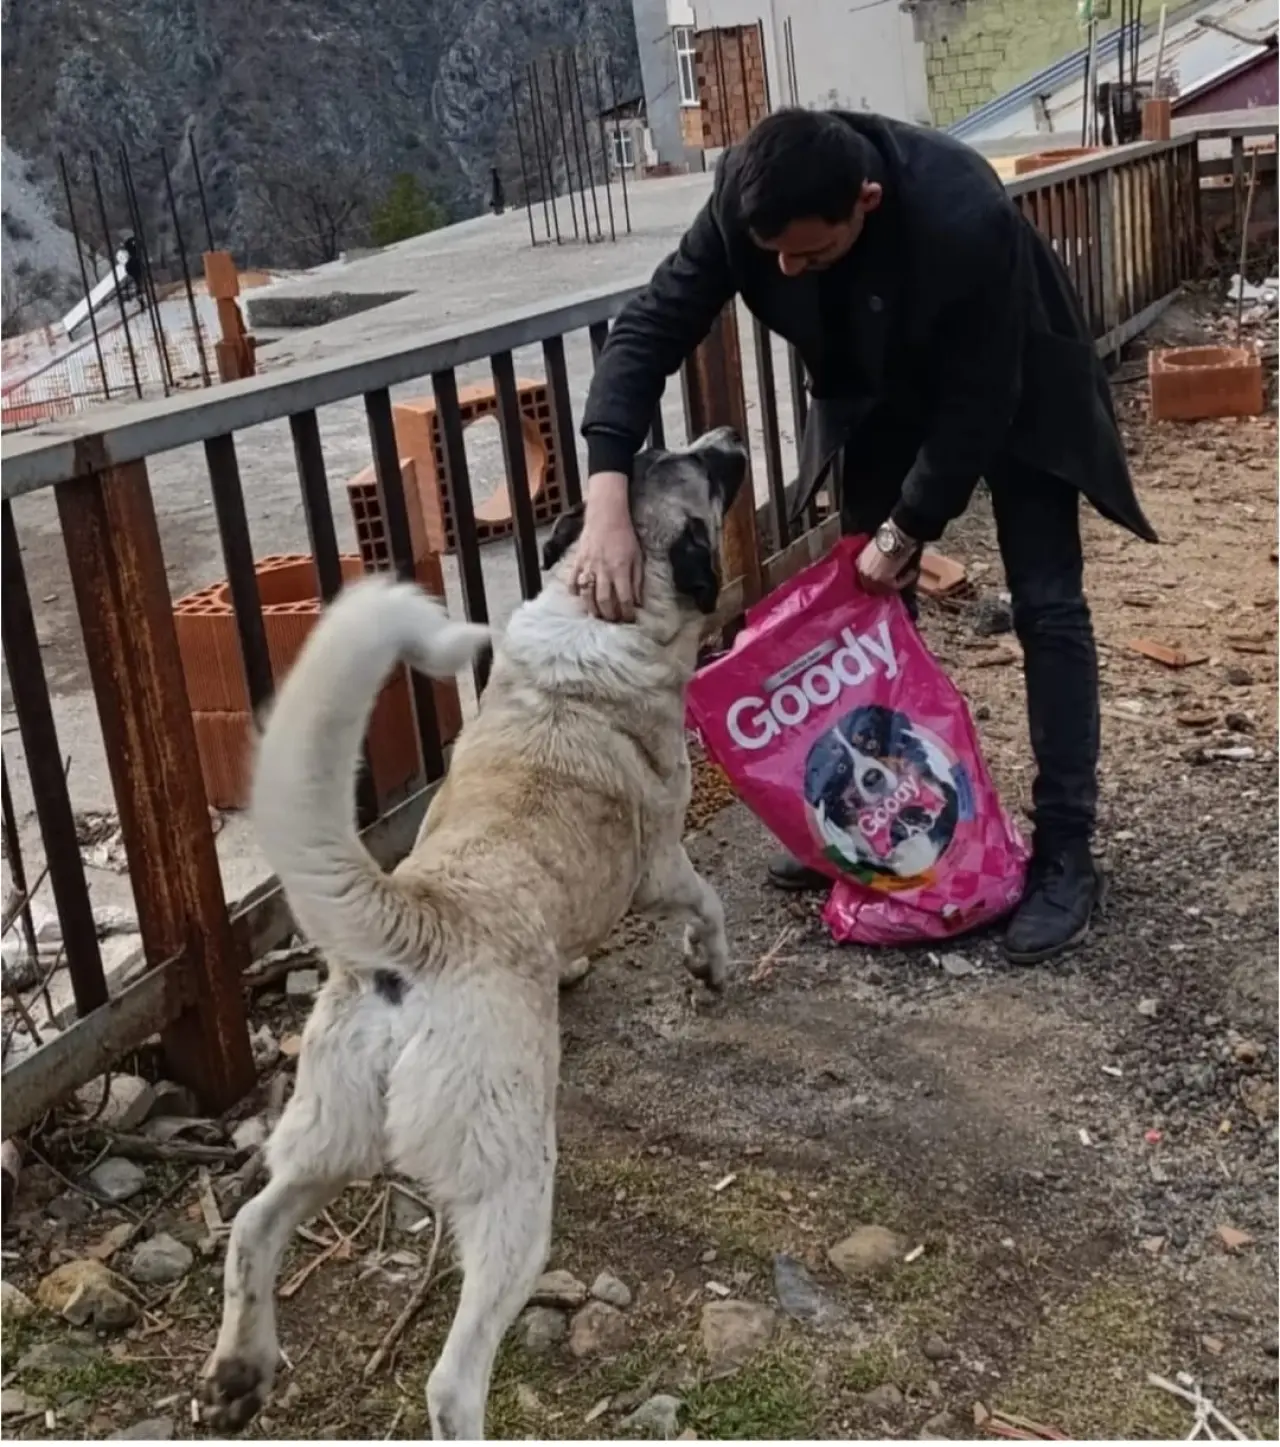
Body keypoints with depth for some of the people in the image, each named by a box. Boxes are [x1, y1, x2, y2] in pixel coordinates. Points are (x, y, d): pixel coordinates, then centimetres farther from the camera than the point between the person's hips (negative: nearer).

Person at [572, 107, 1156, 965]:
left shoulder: (967, 219, -41)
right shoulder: (747, 197, -29)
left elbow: (978, 402, -30)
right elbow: (654, 325, -27)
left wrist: (908, 531, -21)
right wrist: (608, 498, -39)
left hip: (1009, 389, -4)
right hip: (882, 394, 5)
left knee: (1046, 605, -6)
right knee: (869, 599, 8)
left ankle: (1064, 853, 1)